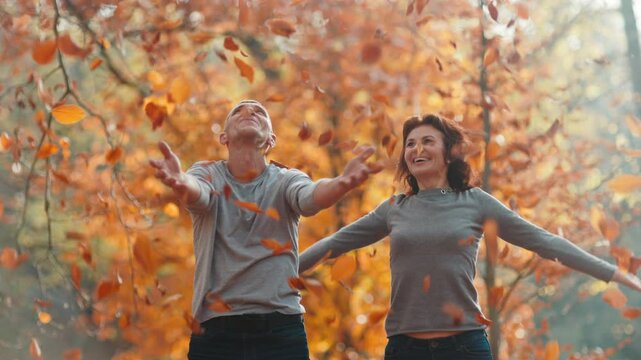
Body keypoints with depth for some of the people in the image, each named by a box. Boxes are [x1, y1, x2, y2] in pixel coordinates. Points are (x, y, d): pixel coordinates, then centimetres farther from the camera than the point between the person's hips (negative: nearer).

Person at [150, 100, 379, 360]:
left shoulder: (285, 180, 4)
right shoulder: (208, 174, 3)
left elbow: (311, 197, -18)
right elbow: (197, 192, -19)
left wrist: (341, 184, -41)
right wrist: (179, 182, -44)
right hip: (216, 330, 0)